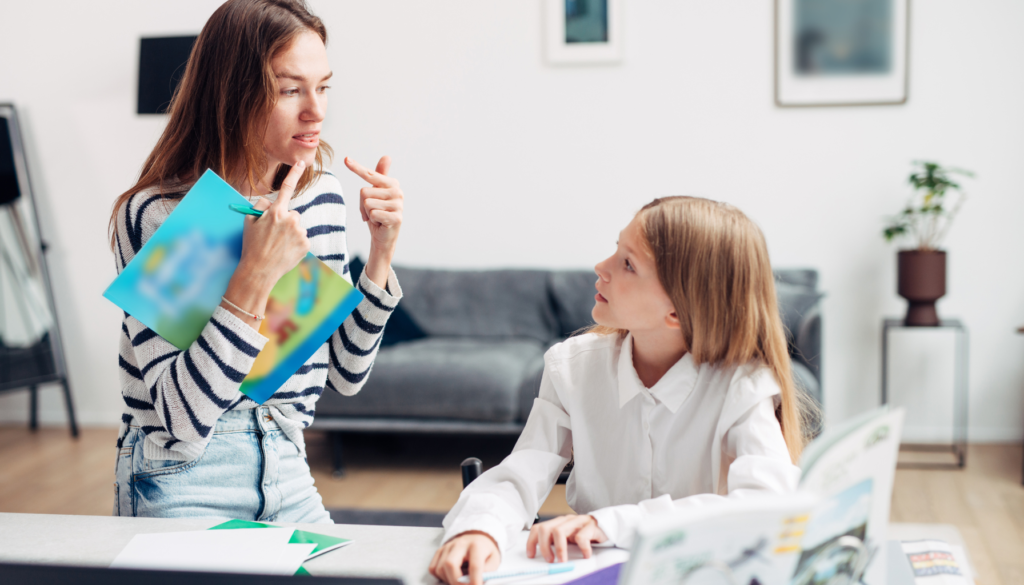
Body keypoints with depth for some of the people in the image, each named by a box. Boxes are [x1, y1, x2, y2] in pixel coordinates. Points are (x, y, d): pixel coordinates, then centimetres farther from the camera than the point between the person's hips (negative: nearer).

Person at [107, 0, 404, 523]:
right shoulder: (158, 216, -18)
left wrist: (381, 250, -4)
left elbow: (345, 375, 6)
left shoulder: (322, 199, 0)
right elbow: (182, 424, -24)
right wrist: (255, 277, -32)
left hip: (290, 476, 6)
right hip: (184, 491, -5)